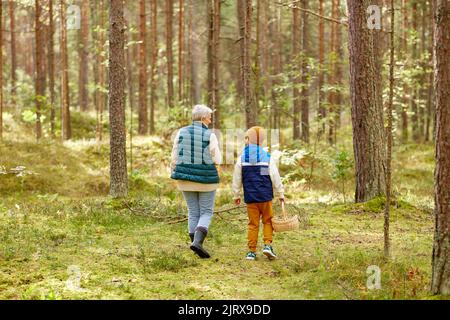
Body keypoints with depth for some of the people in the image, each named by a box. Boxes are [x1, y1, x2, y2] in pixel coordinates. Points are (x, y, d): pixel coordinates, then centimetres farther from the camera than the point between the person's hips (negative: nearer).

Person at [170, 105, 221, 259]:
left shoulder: (181, 132, -1)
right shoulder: (210, 135, -10)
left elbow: (175, 157, 1)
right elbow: (217, 160, -8)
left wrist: (176, 173, 15)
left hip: (186, 178, 4)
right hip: (206, 179, -4)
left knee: (193, 212, 14)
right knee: (206, 212, 5)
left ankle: (196, 242, 14)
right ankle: (197, 242, -14)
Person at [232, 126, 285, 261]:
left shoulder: (242, 158, -1)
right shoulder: (267, 158, -3)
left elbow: (237, 179, 4)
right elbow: (275, 178, -1)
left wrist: (236, 195, 16)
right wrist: (280, 194, 9)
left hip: (250, 198, 1)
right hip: (265, 196, -1)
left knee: (253, 224, 7)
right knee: (268, 221, 11)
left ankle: (252, 251, 6)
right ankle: (267, 244, -5)